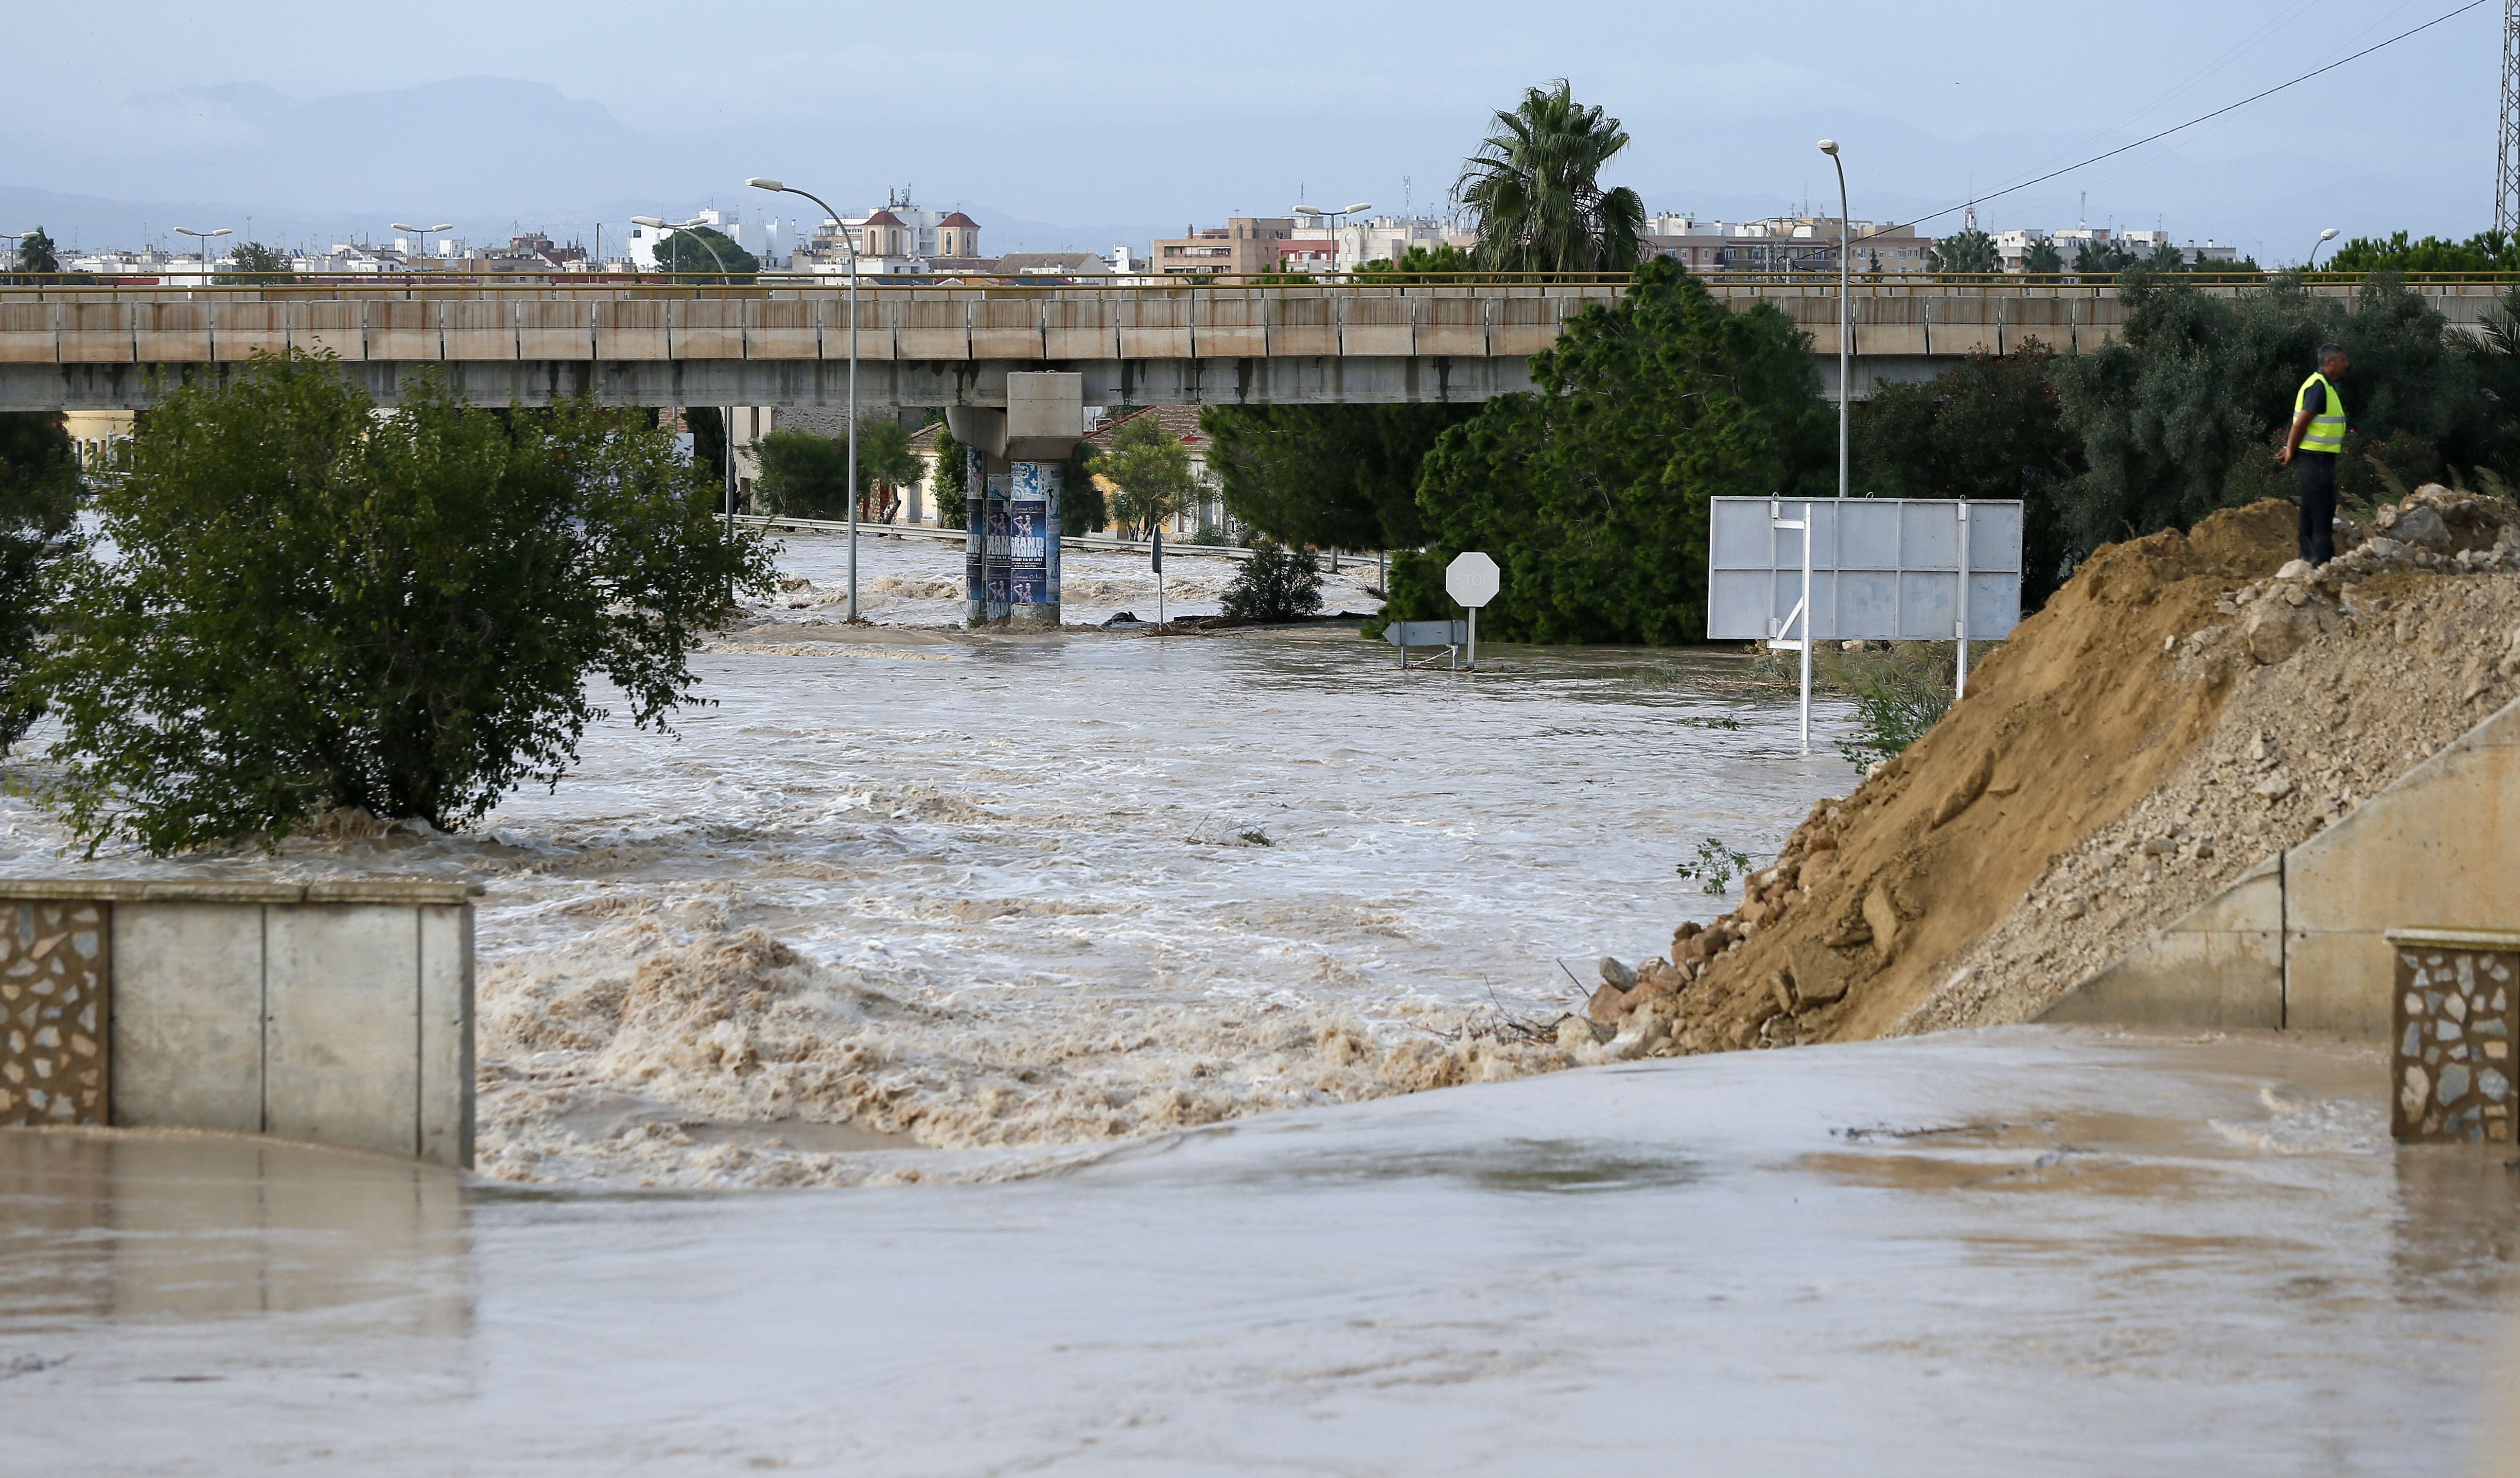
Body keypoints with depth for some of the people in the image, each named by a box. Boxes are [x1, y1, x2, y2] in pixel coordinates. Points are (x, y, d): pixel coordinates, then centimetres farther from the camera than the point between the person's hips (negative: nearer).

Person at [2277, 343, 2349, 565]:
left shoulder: (2324, 387, 17)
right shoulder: (2318, 387, -17)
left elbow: (2302, 423, 19)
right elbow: (2302, 423, -21)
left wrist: (2291, 450, 15)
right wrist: (2291, 452, -13)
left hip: (2320, 458, 10)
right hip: (2317, 456, -10)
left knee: (2312, 509, 13)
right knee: (2323, 507, -8)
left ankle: (2309, 556, 18)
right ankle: (2323, 558, -6)